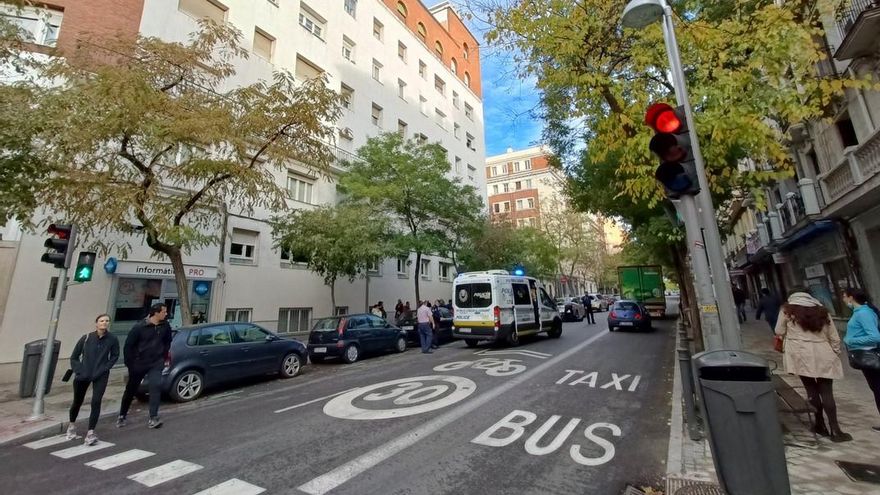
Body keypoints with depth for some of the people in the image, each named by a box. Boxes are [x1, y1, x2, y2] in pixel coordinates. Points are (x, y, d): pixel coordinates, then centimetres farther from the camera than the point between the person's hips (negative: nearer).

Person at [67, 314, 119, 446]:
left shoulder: (112, 339, -10)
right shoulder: (86, 338, -9)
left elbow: (114, 356, -1)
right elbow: (74, 357, 3)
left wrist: (103, 369, -10)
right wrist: (78, 371, -7)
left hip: (101, 376, -1)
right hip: (82, 375, 2)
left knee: (96, 402, -12)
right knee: (77, 402, 17)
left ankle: (90, 432, -2)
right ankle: (72, 425, 45)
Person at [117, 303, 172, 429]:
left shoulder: (165, 326, -5)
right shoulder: (140, 327, -15)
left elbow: (167, 342, 11)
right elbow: (128, 345, -7)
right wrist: (129, 363, -5)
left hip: (156, 363, 1)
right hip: (139, 363, -1)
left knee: (156, 386, -14)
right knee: (131, 390, 15)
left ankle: (153, 418, -10)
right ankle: (122, 416, 38)